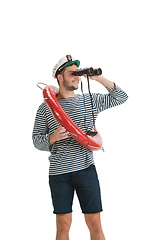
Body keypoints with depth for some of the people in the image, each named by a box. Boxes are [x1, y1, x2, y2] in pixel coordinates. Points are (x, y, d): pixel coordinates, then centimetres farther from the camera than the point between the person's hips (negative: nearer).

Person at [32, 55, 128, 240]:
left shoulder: (90, 101, 10)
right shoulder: (46, 108, 6)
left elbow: (120, 97, 13)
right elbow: (36, 141, 6)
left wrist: (99, 79, 1)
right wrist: (52, 138, -16)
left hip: (86, 169, 1)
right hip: (59, 173, -1)